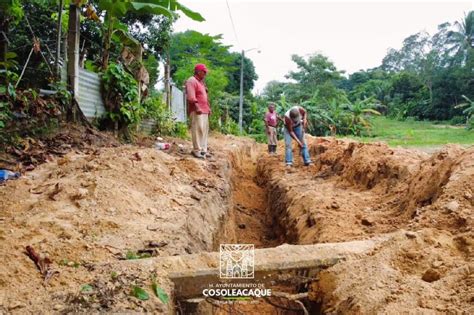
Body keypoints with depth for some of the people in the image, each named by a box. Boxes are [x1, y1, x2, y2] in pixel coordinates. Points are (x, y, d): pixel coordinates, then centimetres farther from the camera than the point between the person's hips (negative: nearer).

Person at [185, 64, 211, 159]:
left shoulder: (201, 82, 24)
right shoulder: (192, 81, -8)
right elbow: (191, 97, -19)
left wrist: (208, 108, 21)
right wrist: (197, 107, -25)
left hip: (204, 110, 10)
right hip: (197, 111, -10)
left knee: (205, 129, 9)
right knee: (198, 129, -11)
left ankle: (203, 149, 14)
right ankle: (197, 150, -9)